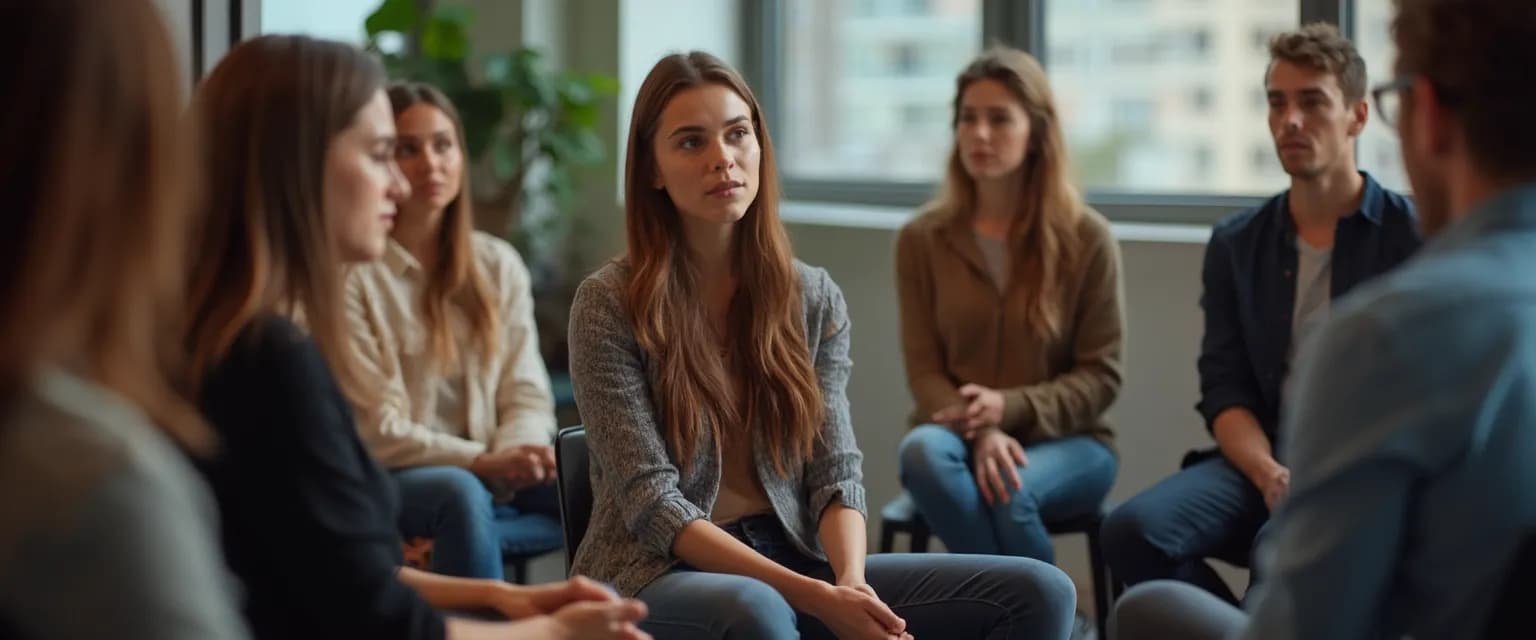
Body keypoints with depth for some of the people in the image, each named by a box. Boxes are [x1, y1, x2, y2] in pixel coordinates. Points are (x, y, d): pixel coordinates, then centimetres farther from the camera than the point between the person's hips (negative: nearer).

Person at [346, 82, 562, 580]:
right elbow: (376, 431, -10)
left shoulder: (499, 265, 11)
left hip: (493, 479, 5)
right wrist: (482, 461, -21)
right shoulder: (351, 276, -5)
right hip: (384, 484, -5)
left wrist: (515, 454, -17)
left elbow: (527, 395, 5)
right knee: (458, 493, -38)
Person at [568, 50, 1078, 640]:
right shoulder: (609, 304, -8)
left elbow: (836, 475, 3)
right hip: (657, 577, -5)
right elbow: (652, 504, -14)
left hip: (791, 560, 5)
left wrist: (852, 585, -20)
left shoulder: (814, 298, 7)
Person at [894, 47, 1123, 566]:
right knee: (922, 451, -35)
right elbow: (923, 369, -1)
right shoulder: (922, 240, 3)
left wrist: (1009, 408, -19)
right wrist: (980, 432, -22)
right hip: (961, 433, 2)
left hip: (1063, 441, -2)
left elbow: (1101, 376, -3)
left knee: (1010, 490, -36)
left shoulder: (1087, 238, -2)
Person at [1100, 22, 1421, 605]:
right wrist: (1270, 476, -15)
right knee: (1133, 530, -24)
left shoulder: (1414, 238, 1)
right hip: (1263, 464, 4)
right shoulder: (1236, 244, 12)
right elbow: (1224, 391, 6)